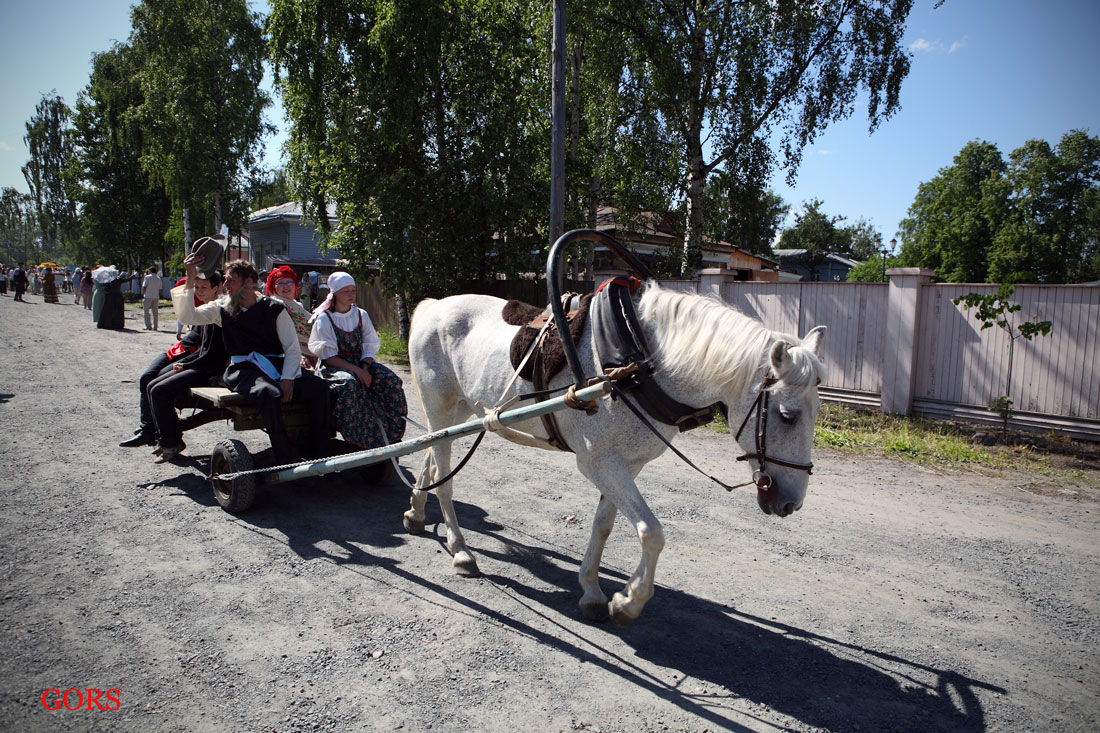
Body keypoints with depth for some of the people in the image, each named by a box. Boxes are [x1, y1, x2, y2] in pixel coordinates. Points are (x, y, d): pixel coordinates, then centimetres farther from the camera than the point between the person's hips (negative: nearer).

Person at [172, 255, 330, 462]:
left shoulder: (274, 308, 8)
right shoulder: (222, 308, 15)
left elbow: (293, 349, 4)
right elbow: (187, 316, 1)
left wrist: (287, 379, -12)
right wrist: (190, 278, -5)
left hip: (277, 366, 1)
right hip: (244, 370, -1)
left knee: (318, 387, -26)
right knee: (269, 394, -37)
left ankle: (317, 455, -16)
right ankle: (286, 457, -24)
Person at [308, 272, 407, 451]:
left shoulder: (361, 315, 12)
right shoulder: (324, 319, -1)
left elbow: (369, 348, 9)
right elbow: (328, 356, -9)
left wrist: (365, 368, -12)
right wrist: (355, 370, -21)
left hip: (361, 364, 4)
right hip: (334, 367, -4)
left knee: (391, 380, -23)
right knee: (349, 383, -38)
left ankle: (390, 434, -16)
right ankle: (358, 439, -32)